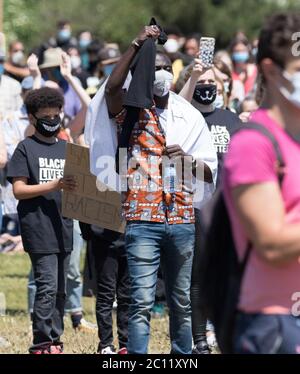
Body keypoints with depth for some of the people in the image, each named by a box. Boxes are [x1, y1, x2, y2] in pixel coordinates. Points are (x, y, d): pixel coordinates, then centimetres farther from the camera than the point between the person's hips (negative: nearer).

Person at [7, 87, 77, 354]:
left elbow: (75, 185, 20)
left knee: (60, 290, 9)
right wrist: (55, 186, -18)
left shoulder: (66, 148, 17)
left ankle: (54, 341, 16)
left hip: (63, 229, 6)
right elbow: (19, 190, -8)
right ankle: (43, 344, -10)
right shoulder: (26, 148, 0)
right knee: (47, 287, -12)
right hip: (39, 229, -6)